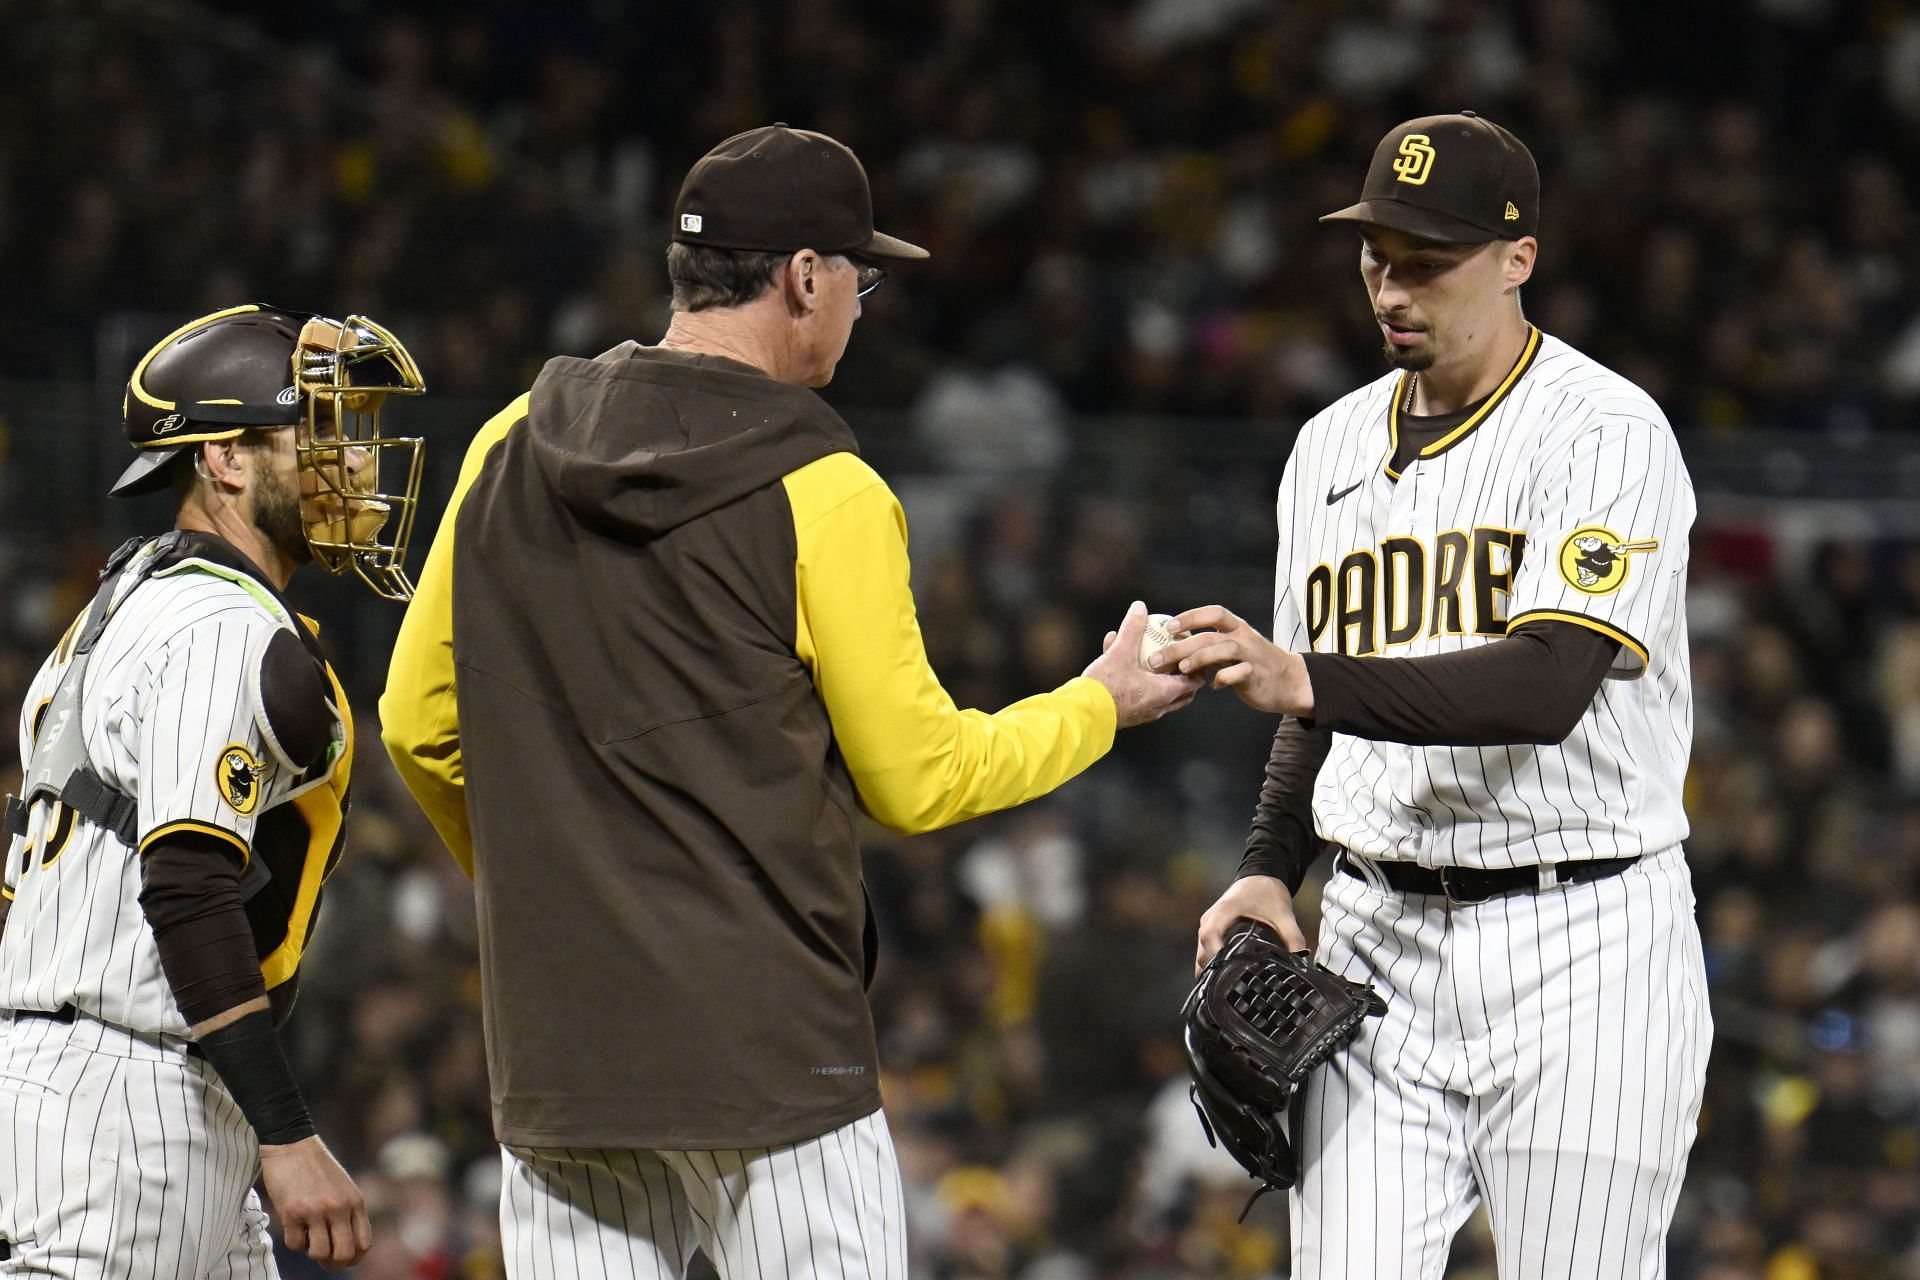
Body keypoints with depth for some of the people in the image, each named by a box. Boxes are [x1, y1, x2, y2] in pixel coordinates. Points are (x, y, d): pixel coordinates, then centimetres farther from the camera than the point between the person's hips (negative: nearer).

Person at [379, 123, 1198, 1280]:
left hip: (554, 1044, 6)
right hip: (767, 1049, -6)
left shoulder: (511, 450, 7)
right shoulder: (823, 495, -9)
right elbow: (916, 779, -3)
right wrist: (1100, 705, 13)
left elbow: (421, 724, 12)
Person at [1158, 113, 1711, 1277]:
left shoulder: (1606, 433, -9)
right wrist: (1270, 870, 6)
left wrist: (1306, 683, -33)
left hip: (1580, 943, -6)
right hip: (1376, 939, 6)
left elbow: (1547, 687, -23)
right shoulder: (1333, 448, 14)